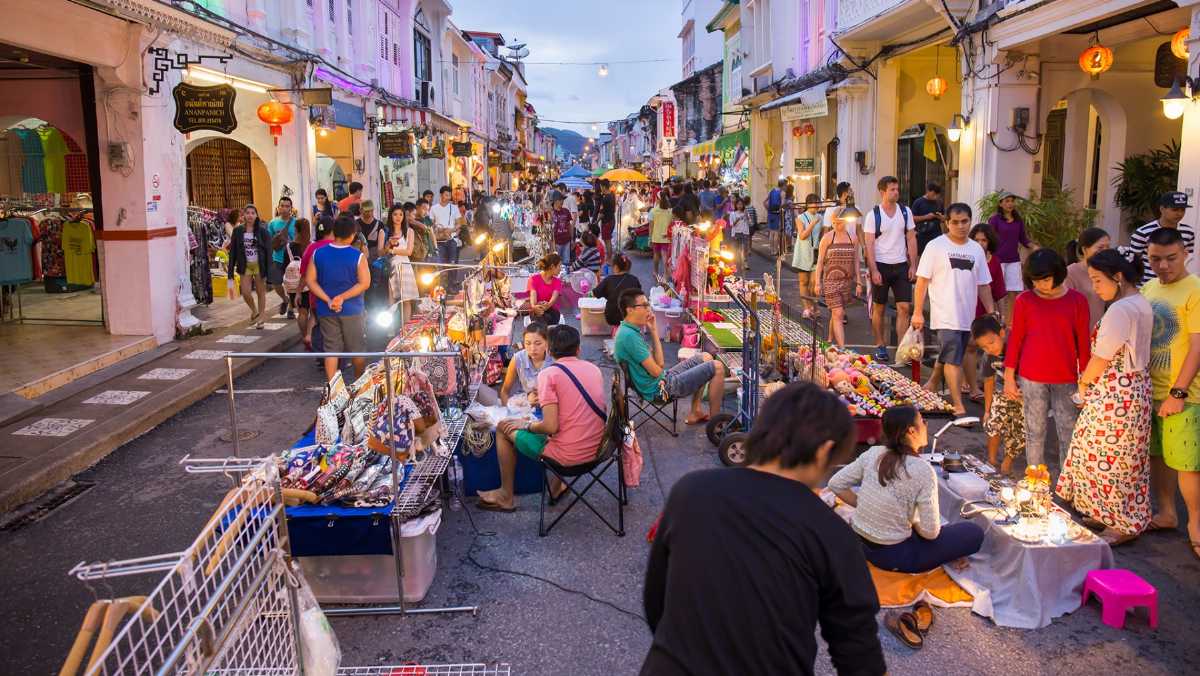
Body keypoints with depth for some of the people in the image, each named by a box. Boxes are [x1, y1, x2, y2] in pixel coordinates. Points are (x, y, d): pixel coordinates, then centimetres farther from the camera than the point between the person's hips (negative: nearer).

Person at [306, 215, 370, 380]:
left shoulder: (318, 253, -2)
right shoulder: (358, 256, -11)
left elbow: (310, 280, -2)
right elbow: (364, 283, -15)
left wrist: (328, 300, -9)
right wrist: (343, 297, -14)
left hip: (326, 311, 2)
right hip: (351, 310, -2)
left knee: (331, 349, 8)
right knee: (357, 349, 13)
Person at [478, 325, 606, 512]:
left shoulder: (549, 374, -13)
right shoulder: (594, 369, 5)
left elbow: (551, 427, -19)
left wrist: (526, 425, 1)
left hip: (568, 455, -6)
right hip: (598, 449, 6)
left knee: (503, 428, 13)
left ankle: (506, 497, 25)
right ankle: (556, 486, 34)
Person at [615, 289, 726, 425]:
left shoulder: (628, 330, 8)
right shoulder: (629, 335, -24)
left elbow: (659, 363, 7)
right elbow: (656, 371, -21)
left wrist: (653, 331, 1)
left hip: (661, 379, 10)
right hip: (660, 388, -10)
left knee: (706, 357, 21)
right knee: (717, 367, -8)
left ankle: (696, 412, 21)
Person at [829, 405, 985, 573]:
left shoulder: (873, 453, -5)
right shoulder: (923, 470, -19)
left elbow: (836, 484, 1)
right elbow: (930, 531, -17)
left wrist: (866, 507, 8)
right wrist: (913, 522, 4)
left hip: (859, 542, 6)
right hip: (892, 555, -6)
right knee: (975, 532, 7)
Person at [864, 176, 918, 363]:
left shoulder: (905, 211, 5)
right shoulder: (873, 215, -5)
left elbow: (911, 239, 8)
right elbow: (869, 245, -8)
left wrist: (913, 265, 1)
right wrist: (874, 271, -14)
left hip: (901, 265, 3)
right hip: (881, 265, -3)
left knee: (904, 307, -4)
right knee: (879, 308, 7)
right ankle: (880, 346, 20)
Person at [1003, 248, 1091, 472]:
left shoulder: (1077, 301, 0)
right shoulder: (1024, 301, -1)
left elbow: (1083, 343, 3)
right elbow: (1015, 339, 3)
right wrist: (1009, 377, 2)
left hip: (1066, 380, 1)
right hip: (1031, 379, 0)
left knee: (1069, 435, 3)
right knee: (1035, 432, 7)